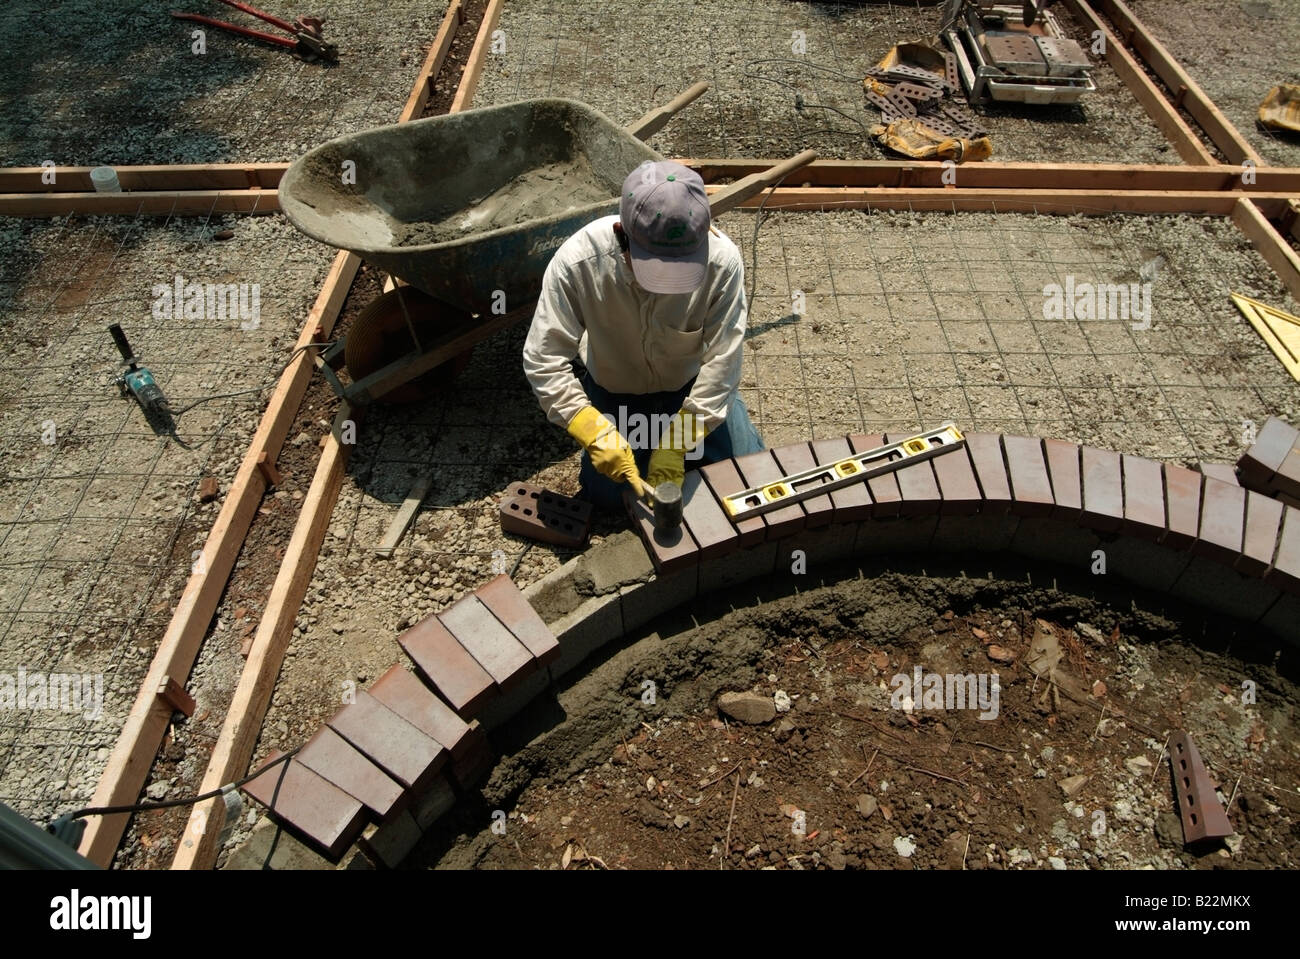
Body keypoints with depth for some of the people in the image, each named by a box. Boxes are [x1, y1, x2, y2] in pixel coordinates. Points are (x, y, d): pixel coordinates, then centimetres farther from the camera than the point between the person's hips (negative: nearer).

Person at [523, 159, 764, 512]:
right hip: (613, 391, 0)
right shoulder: (577, 259, -33)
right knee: (607, 494, -4)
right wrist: (595, 431, -38)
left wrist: (675, 445, -32)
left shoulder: (722, 258, -33)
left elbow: (722, 359, -27)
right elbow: (543, 360, -27)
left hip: (693, 387, 0)